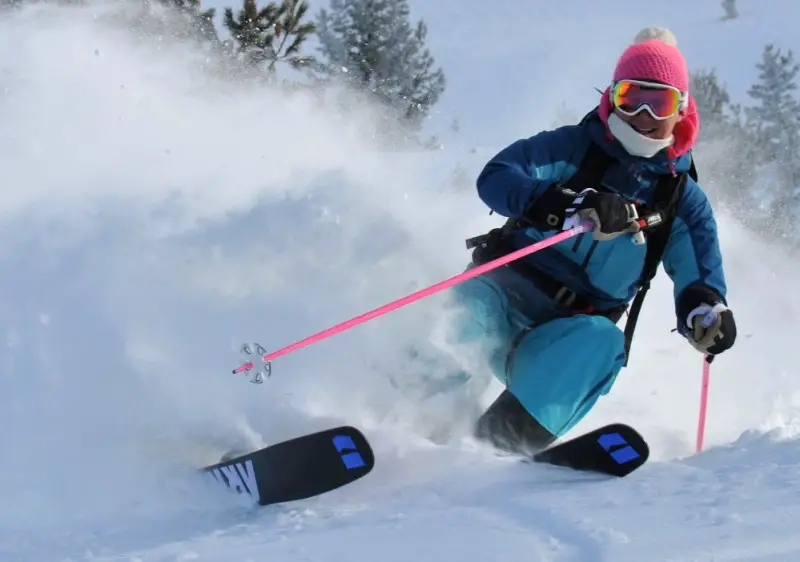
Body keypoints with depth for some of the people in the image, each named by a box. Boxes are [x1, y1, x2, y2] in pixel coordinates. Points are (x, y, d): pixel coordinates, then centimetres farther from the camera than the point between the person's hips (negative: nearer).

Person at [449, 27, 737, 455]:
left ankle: (510, 436, -47)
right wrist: (570, 207, -31)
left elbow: (699, 283, 6)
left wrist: (709, 315, -22)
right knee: (473, 308, -37)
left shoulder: (683, 202, 11)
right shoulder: (575, 148, 3)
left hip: (564, 339, 2)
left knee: (603, 342, -35)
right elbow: (495, 177, -13)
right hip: (509, 288, -2)